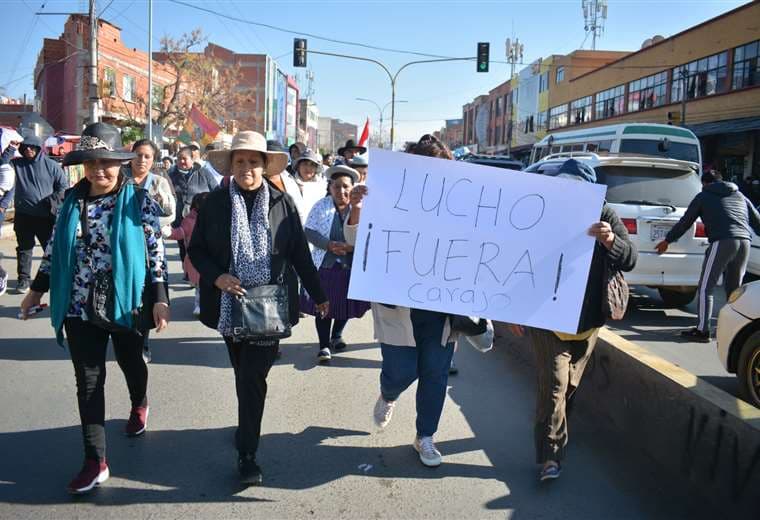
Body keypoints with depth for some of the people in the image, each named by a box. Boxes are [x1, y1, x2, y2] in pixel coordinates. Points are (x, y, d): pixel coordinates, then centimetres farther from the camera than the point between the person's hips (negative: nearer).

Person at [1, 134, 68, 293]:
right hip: (23, 216, 2)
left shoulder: (51, 165, -2)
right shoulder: (17, 163, 4)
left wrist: (51, 201, -10)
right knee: (24, 248, 11)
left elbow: (63, 186, 1)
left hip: (45, 216, -2)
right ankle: (24, 278, 20)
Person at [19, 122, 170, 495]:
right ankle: (95, 460, 10)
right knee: (88, 380, 3)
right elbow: (54, 249, 11)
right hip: (80, 307, 2)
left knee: (131, 363, 19)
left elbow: (155, 252, -8)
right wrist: (38, 289, 14)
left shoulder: (139, 203, -8)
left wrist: (159, 299, -13)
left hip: (126, 302, -2)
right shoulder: (71, 202, 1)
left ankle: (139, 407, 52)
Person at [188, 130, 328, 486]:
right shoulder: (214, 203, 1)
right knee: (244, 374, 15)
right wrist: (216, 277, -14)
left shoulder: (282, 203, 0)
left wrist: (318, 295, 9)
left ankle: (247, 454, 3)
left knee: (253, 378, -5)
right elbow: (196, 250, 5)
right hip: (229, 305, 2)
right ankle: (247, 428, 38)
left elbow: (300, 253, 5)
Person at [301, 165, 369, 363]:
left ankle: (336, 335, 38)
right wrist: (329, 245, -17)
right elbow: (309, 232, -2)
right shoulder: (321, 207, 0)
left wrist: (352, 246, -21)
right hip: (325, 265, -1)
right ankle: (324, 345, 10)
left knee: (345, 304, 13)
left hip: (351, 266, 1)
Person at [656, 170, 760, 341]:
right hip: (744, 243, 6)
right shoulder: (740, 196, 25)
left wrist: (667, 240, 26)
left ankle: (702, 330, -5)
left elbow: (684, 222, 16)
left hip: (722, 242, -6)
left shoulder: (703, 197, 13)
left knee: (705, 289, 0)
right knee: (734, 288, 19)